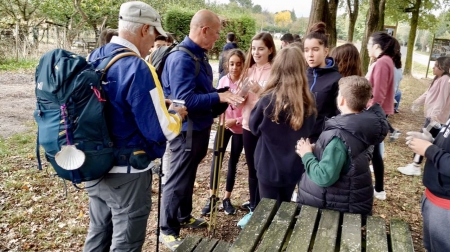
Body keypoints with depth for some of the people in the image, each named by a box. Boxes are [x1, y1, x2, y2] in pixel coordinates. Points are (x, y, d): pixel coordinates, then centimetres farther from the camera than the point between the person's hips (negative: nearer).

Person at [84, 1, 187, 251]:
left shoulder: (94, 58, 3)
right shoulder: (137, 68, -22)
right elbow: (161, 132, -22)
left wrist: (159, 107, 12)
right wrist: (176, 115, -1)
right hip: (126, 174, -8)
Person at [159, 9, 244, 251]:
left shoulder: (199, 55, 6)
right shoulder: (181, 59, -23)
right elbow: (185, 100, -28)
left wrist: (225, 94, 1)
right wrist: (219, 97, -25)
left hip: (199, 127, 10)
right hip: (186, 129, -9)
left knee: (188, 176, 22)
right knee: (178, 180, 4)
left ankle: (184, 216, 41)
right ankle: (168, 230, 21)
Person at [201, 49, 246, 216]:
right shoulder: (222, 81, -2)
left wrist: (236, 121, -20)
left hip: (240, 127, -2)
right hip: (224, 125, 3)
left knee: (233, 163, 9)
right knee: (216, 159, 0)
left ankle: (227, 198, 24)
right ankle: (212, 197, 14)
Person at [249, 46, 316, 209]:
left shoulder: (268, 99, -19)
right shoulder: (308, 101, -7)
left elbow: (254, 128, -5)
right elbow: (309, 131, 8)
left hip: (269, 166, -4)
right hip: (294, 166, 4)